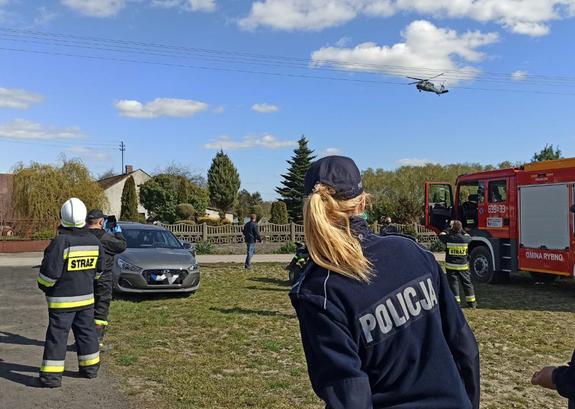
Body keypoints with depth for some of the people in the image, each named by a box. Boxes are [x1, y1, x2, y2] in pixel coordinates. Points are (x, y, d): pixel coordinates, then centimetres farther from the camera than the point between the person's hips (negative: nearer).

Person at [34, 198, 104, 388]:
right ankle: (90, 367, 25)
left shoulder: (60, 242, -19)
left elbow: (50, 271, -18)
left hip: (62, 300, -6)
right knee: (86, 331, 16)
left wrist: (44, 286, 2)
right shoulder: (94, 241, 1)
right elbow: (98, 268, 13)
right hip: (86, 296, 6)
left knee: (57, 335, 0)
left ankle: (51, 375, 4)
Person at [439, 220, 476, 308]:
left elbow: (441, 235, 8)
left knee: (453, 283, 3)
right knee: (467, 283, 12)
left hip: (451, 266, -2)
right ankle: (472, 302, 20)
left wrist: (449, 228, 17)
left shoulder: (449, 239, -12)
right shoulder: (465, 239, -6)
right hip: (463, 266, 2)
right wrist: (461, 230, 24)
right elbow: (469, 237, 19)